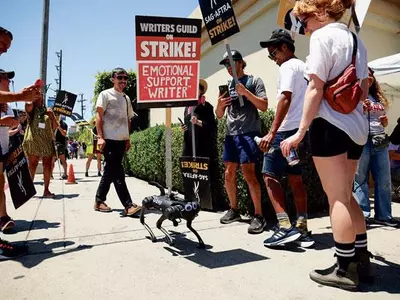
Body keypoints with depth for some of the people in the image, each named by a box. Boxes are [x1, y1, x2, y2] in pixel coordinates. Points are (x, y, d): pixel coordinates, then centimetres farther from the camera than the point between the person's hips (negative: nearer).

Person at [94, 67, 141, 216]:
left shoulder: (126, 98, 19)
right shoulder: (105, 95, 1)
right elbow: (99, 116, -6)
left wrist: (128, 138, 15)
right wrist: (100, 137, -14)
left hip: (121, 140, 7)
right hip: (110, 140, -7)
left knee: (110, 172, 11)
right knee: (117, 173, -8)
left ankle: (99, 201, 22)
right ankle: (128, 205, -8)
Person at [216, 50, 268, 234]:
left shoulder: (254, 81, 4)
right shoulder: (227, 86, 18)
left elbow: (264, 106, -6)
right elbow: (219, 115, 17)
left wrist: (246, 92, -15)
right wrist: (219, 105, -5)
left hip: (248, 133, -6)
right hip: (230, 134, 6)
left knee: (248, 173, -15)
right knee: (229, 173, 8)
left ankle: (259, 215, -5)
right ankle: (234, 210, 23)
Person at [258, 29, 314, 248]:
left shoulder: (288, 67, -6)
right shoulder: (304, 66, 21)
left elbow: (285, 99, -19)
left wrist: (272, 132, -23)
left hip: (287, 130, -9)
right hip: (301, 129, 9)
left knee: (270, 175, -4)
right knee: (295, 178, 10)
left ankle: (285, 227, -8)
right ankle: (302, 229, 12)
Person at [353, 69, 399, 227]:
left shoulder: (379, 98, 21)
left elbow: (384, 123, 27)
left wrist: (385, 121, 5)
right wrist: (362, 110, -17)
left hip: (380, 141, 6)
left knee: (384, 180, 5)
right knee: (360, 179, -4)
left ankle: (383, 215, 13)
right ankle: (363, 215, 0)